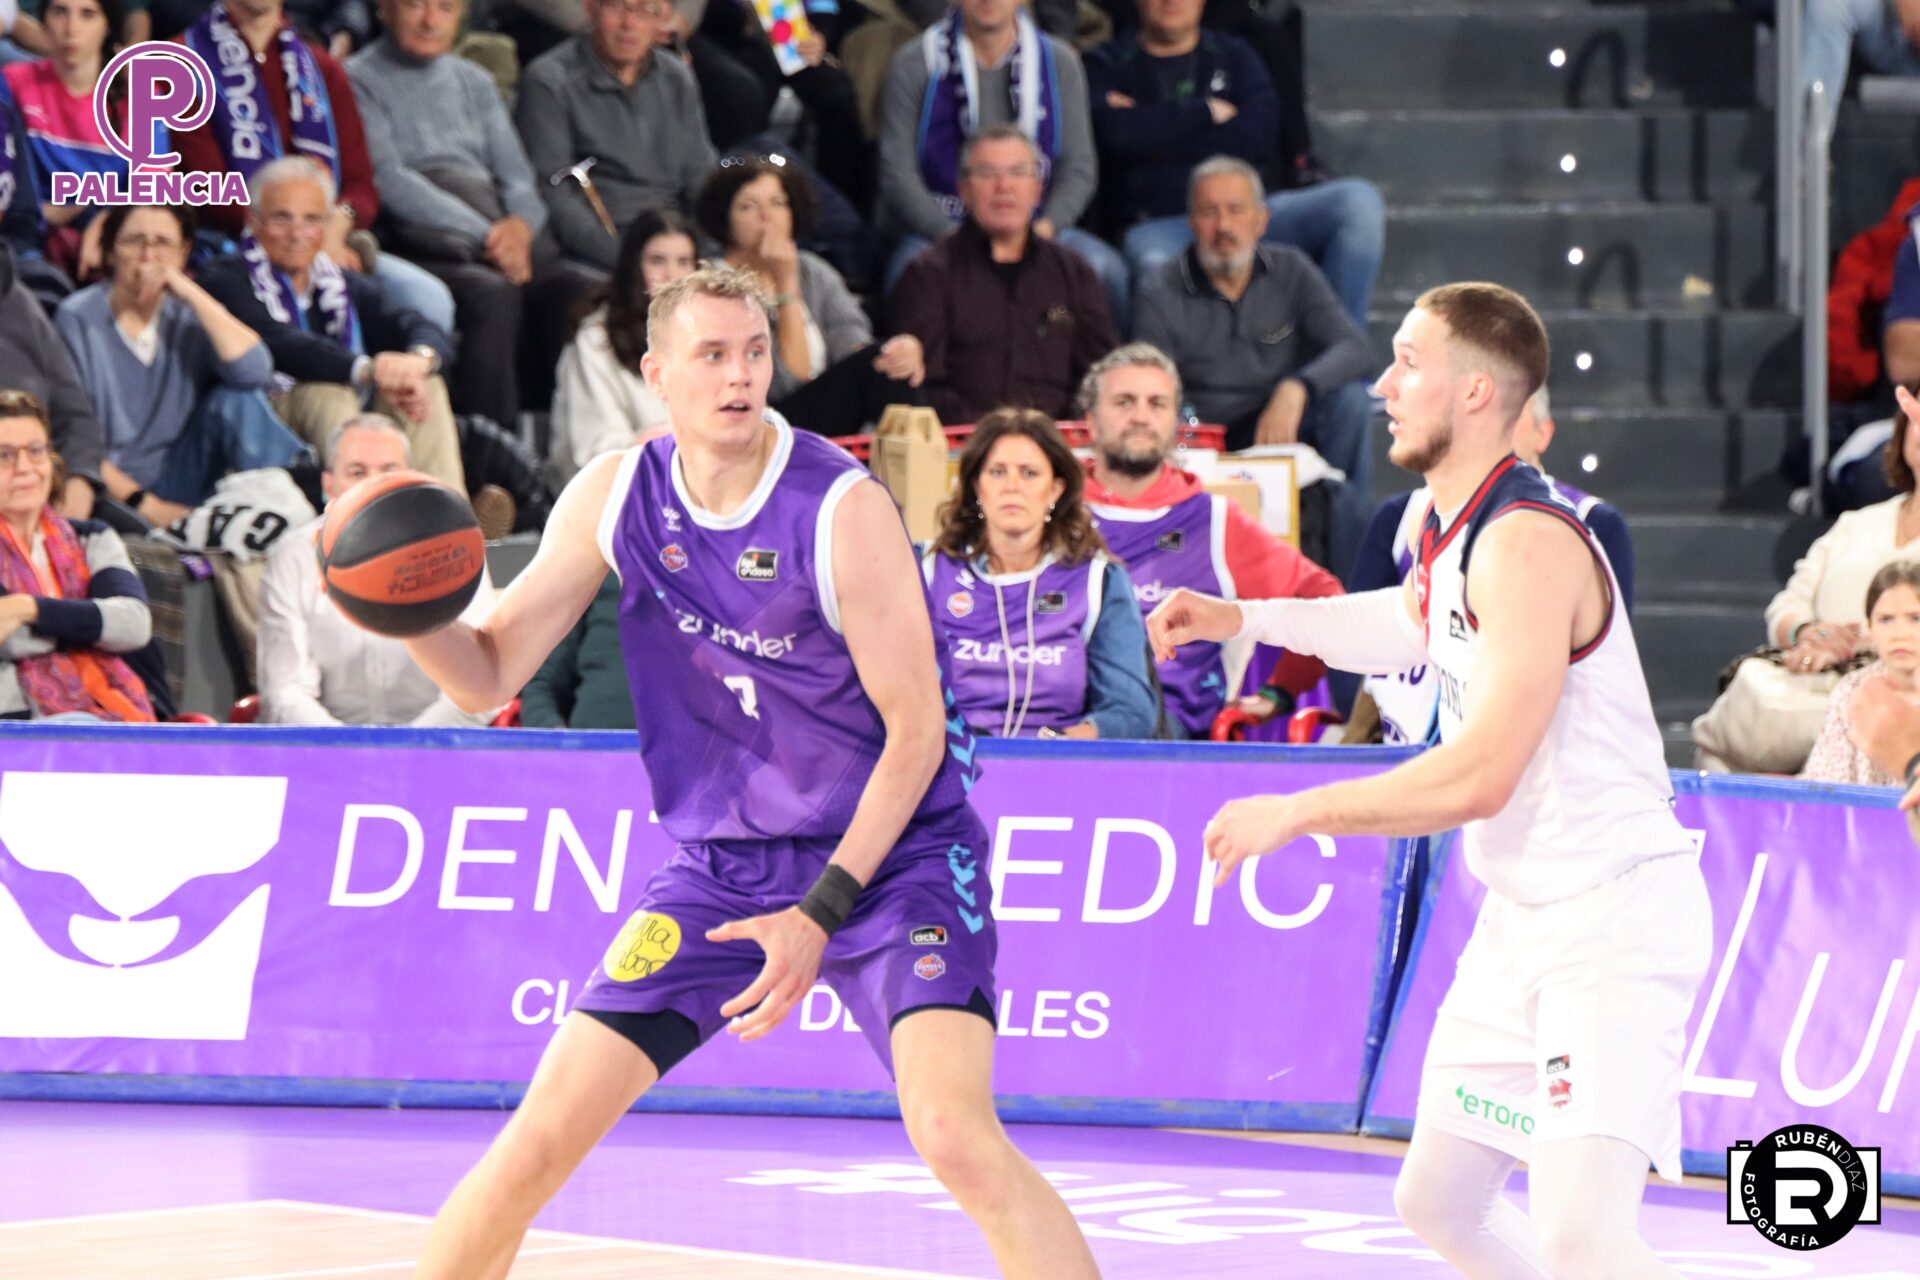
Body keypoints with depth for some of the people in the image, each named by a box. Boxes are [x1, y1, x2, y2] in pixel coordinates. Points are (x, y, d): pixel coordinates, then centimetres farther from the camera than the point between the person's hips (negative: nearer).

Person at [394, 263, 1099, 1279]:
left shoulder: (843, 509, -19)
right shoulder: (615, 498, -4)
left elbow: (916, 727, -15)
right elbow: (488, 677, -1)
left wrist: (821, 913, -18)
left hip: (890, 852, -4)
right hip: (716, 863, 4)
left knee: (956, 1137, -25)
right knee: (540, 1139, -2)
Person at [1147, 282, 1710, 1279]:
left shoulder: (1526, 543, -22)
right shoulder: (1450, 528, 8)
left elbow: (1479, 779, -27)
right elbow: (1417, 622, 34)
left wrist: (1296, 814, -17)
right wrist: (1246, 618, 25)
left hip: (1613, 910, -10)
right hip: (1521, 915, 10)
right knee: (1436, 1200, 16)